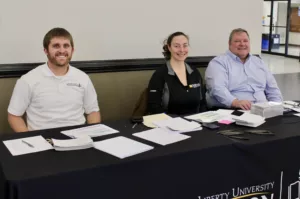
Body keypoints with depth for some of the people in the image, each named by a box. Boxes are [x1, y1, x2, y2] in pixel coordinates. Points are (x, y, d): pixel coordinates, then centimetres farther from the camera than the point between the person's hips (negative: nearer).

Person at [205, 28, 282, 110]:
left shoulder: (258, 62, 21)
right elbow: (218, 88, -16)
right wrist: (235, 102, -33)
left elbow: (272, 89, 22)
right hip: (232, 111, -5)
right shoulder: (219, 62, 1)